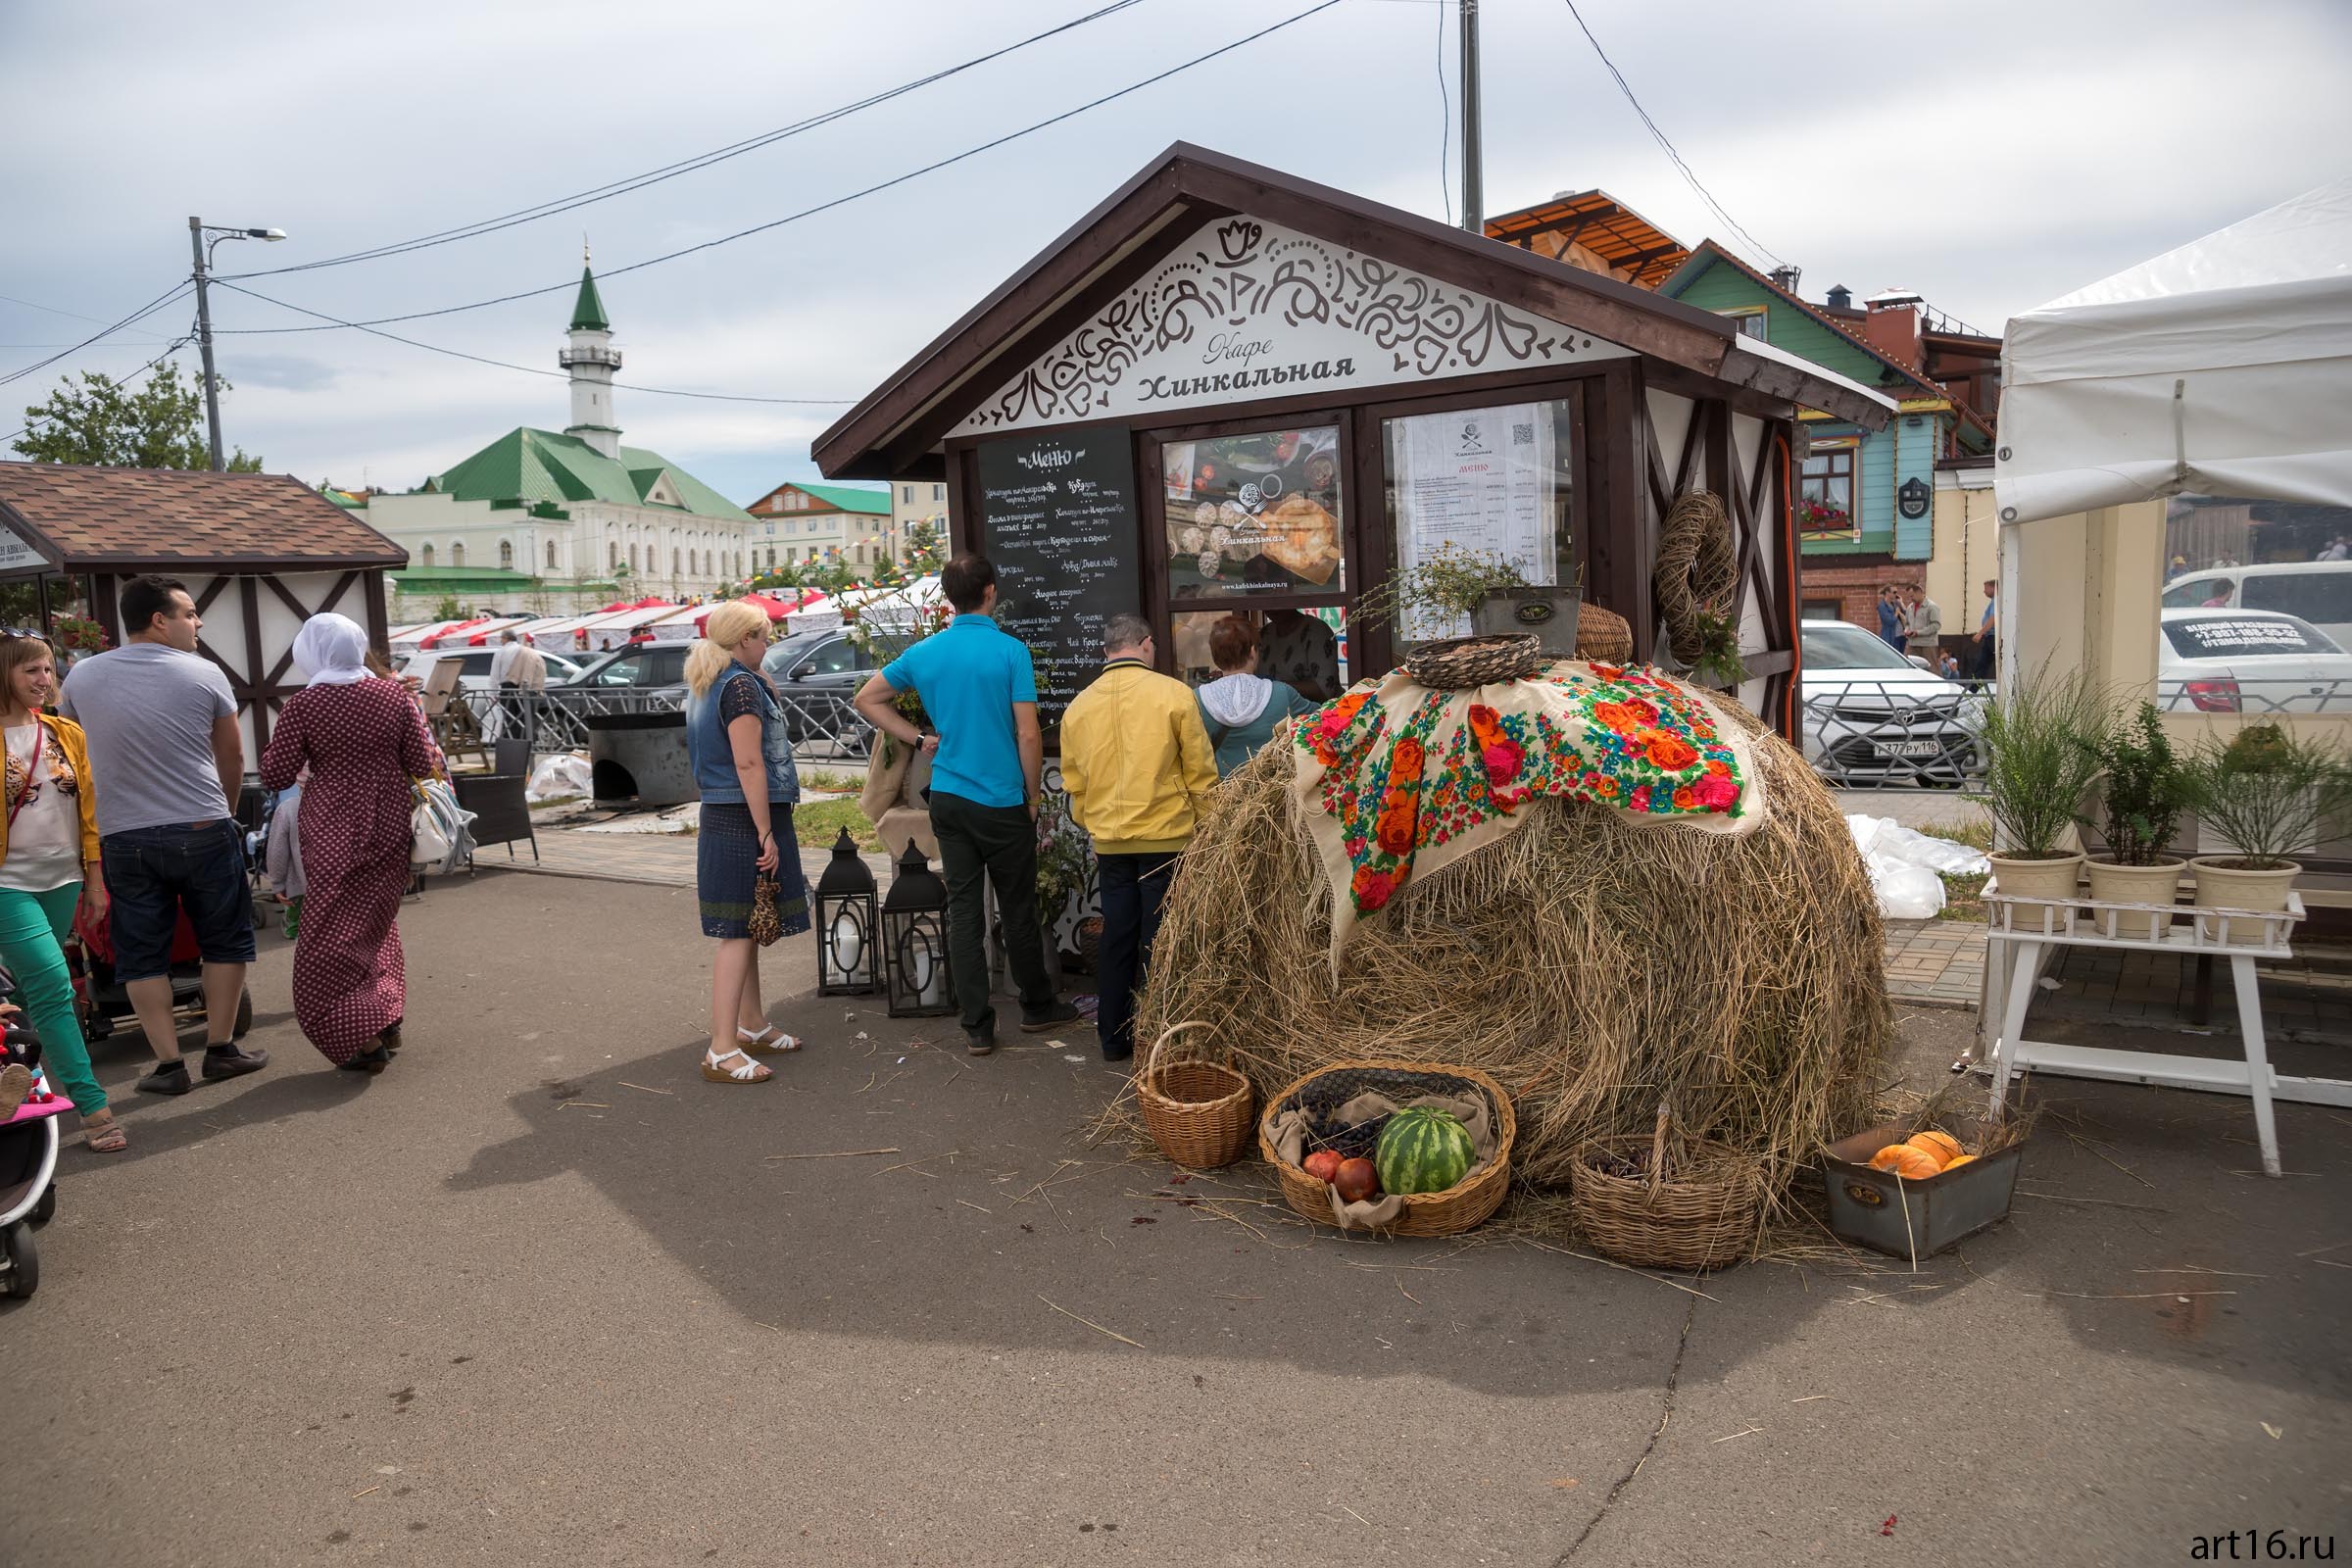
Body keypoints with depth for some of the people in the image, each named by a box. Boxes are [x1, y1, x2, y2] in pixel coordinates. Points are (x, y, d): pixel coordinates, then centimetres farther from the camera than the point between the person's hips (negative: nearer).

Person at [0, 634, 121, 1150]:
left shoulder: (67, 734, 8)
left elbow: (87, 808, 11)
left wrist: (95, 878, 10)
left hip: (62, 879, 5)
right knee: (52, 985, -13)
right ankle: (92, 1107, -12)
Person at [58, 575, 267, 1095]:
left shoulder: (81, 677, 4)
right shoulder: (204, 674, -5)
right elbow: (232, 755, 4)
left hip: (122, 838, 2)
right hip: (201, 830, -2)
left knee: (143, 955, 9)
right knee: (224, 941, 12)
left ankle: (169, 1063, 10)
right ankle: (220, 1049, 14)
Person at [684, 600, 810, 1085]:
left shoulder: (706, 686, 15)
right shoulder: (741, 686, -15)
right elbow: (749, 764, -20)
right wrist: (767, 835, -20)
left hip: (719, 816, 10)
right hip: (745, 821, -10)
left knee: (746, 930, 17)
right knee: (738, 934, -8)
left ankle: (753, 1025, 29)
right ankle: (722, 1051, -6)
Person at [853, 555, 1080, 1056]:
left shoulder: (924, 652, 3)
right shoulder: (1010, 651, -11)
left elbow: (866, 699, 13)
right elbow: (1029, 736, -13)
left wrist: (920, 739, 12)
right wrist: (1032, 796, 0)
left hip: (948, 800, 4)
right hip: (1003, 803, -4)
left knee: (963, 911, 6)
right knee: (1017, 909, 10)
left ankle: (977, 1027, 10)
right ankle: (1037, 1006, 26)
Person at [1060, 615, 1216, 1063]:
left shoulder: (1078, 706, 2)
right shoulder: (1173, 695, -9)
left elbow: (1074, 783, 10)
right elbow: (1200, 773, -6)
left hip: (1109, 842, 4)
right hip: (1167, 839, -4)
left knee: (1117, 937, 12)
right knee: (1158, 940, 4)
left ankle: (1113, 1037, 20)